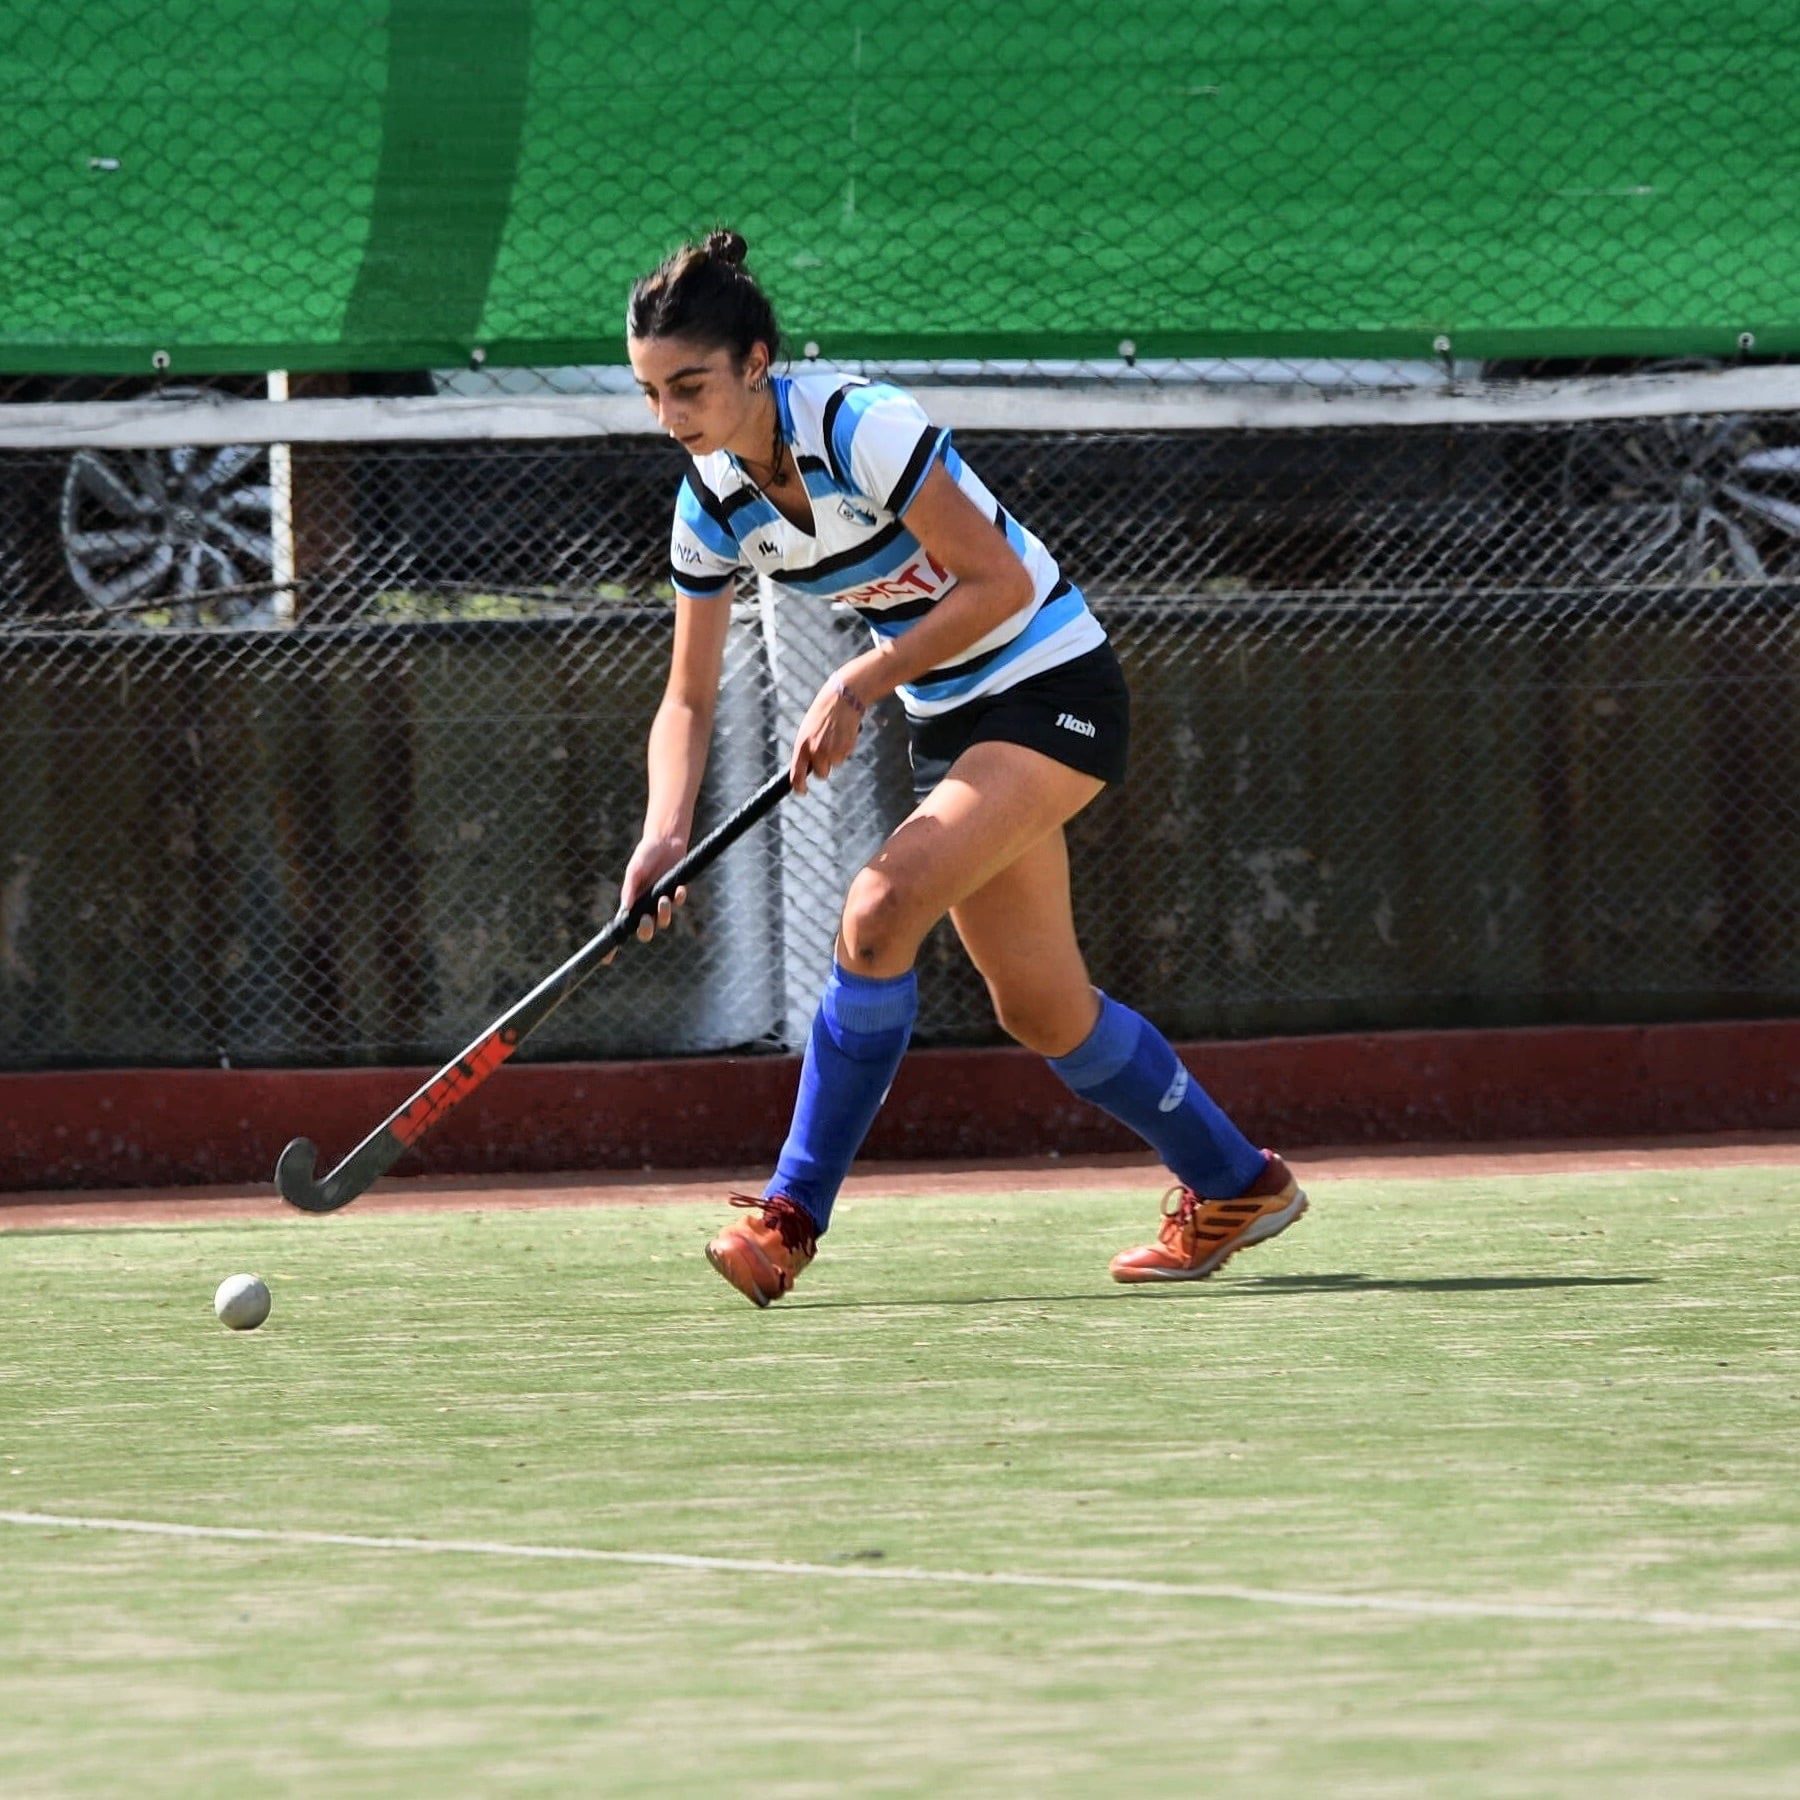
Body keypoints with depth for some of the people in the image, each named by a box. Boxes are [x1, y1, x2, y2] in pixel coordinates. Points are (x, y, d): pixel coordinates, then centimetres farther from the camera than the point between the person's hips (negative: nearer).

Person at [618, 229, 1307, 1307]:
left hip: (1053, 687, -8)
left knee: (878, 914, -24)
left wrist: (857, 687, -23)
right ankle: (1234, 1186, 30)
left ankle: (793, 1213, -15)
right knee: (1041, 1007, 10)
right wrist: (666, 834, -14)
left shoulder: (862, 428, -24)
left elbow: (999, 582, -22)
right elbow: (690, 699, 3)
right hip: (951, 722, 8)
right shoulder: (712, 505, -3)